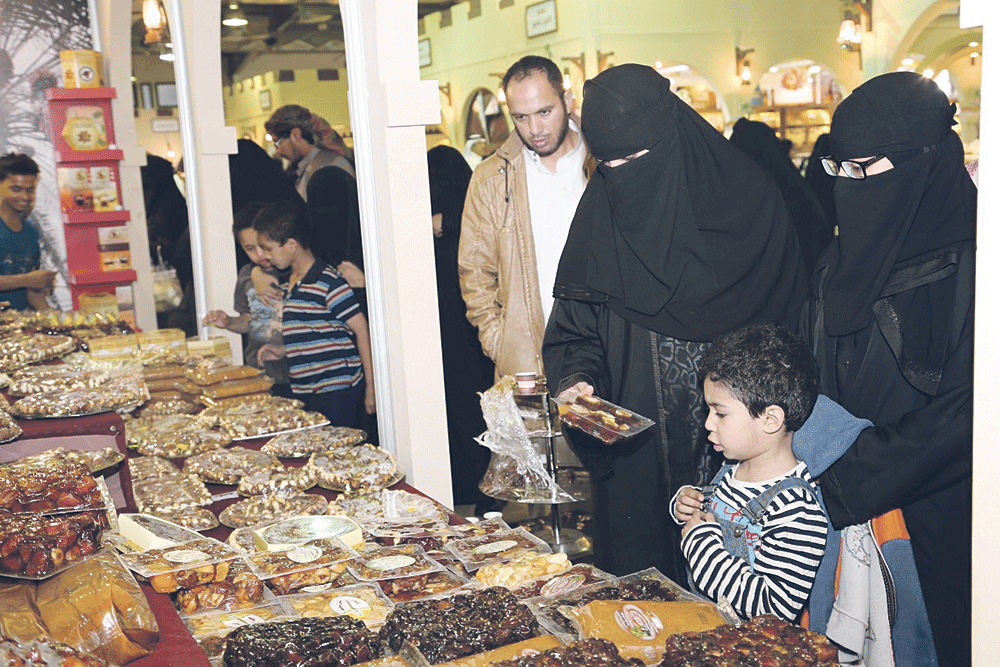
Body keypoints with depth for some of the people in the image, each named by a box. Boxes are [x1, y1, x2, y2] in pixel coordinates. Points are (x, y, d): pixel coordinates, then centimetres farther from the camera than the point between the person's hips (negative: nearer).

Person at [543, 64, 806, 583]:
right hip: (634, 459, 2)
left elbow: (785, 324, 0)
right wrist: (577, 380, -12)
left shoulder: (750, 201, -4)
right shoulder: (599, 215, 3)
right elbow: (574, 331, 7)